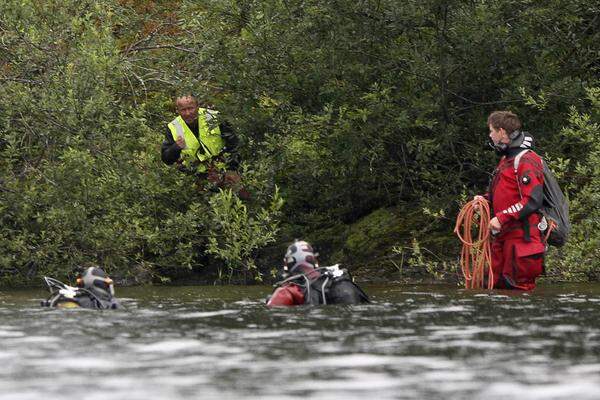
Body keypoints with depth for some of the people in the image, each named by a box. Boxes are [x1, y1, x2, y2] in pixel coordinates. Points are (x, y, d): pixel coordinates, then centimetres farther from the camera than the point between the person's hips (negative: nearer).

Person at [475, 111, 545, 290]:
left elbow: (532, 201, -22)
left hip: (521, 236, -10)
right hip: (503, 235, 10)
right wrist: (485, 199, 9)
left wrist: (502, 218, -22)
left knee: (519, 287, -8)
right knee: (498, 286, 9)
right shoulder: (506, 159, 19)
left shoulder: (526, 161, -13)